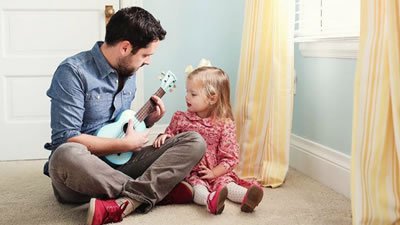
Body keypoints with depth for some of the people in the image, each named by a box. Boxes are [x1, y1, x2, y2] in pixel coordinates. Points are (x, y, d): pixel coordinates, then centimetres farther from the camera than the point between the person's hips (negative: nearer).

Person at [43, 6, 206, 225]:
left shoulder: (127, 72, 11)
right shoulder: (74, 72, -14)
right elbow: (65, 140, -22)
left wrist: (147, 120, 3)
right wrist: (126, 144, -16)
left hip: (119, 161, 7)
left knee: (195, 141, -11)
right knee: (66, 156, -43)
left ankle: (123, 204, -31)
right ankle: (147, 192, -20)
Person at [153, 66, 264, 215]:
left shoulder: (225, 124, -2)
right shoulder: (180, 119, 6)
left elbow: (229, 156, -3)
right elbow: (170, 135, 18)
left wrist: (214, 173, -14)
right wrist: (163, 137, -6)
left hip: (213, 172, 1)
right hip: (188, 172, 0)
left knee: (225, 182, -26)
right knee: (196, 184, -30)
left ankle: (246, 197, -49)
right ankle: (209, 200, -58)